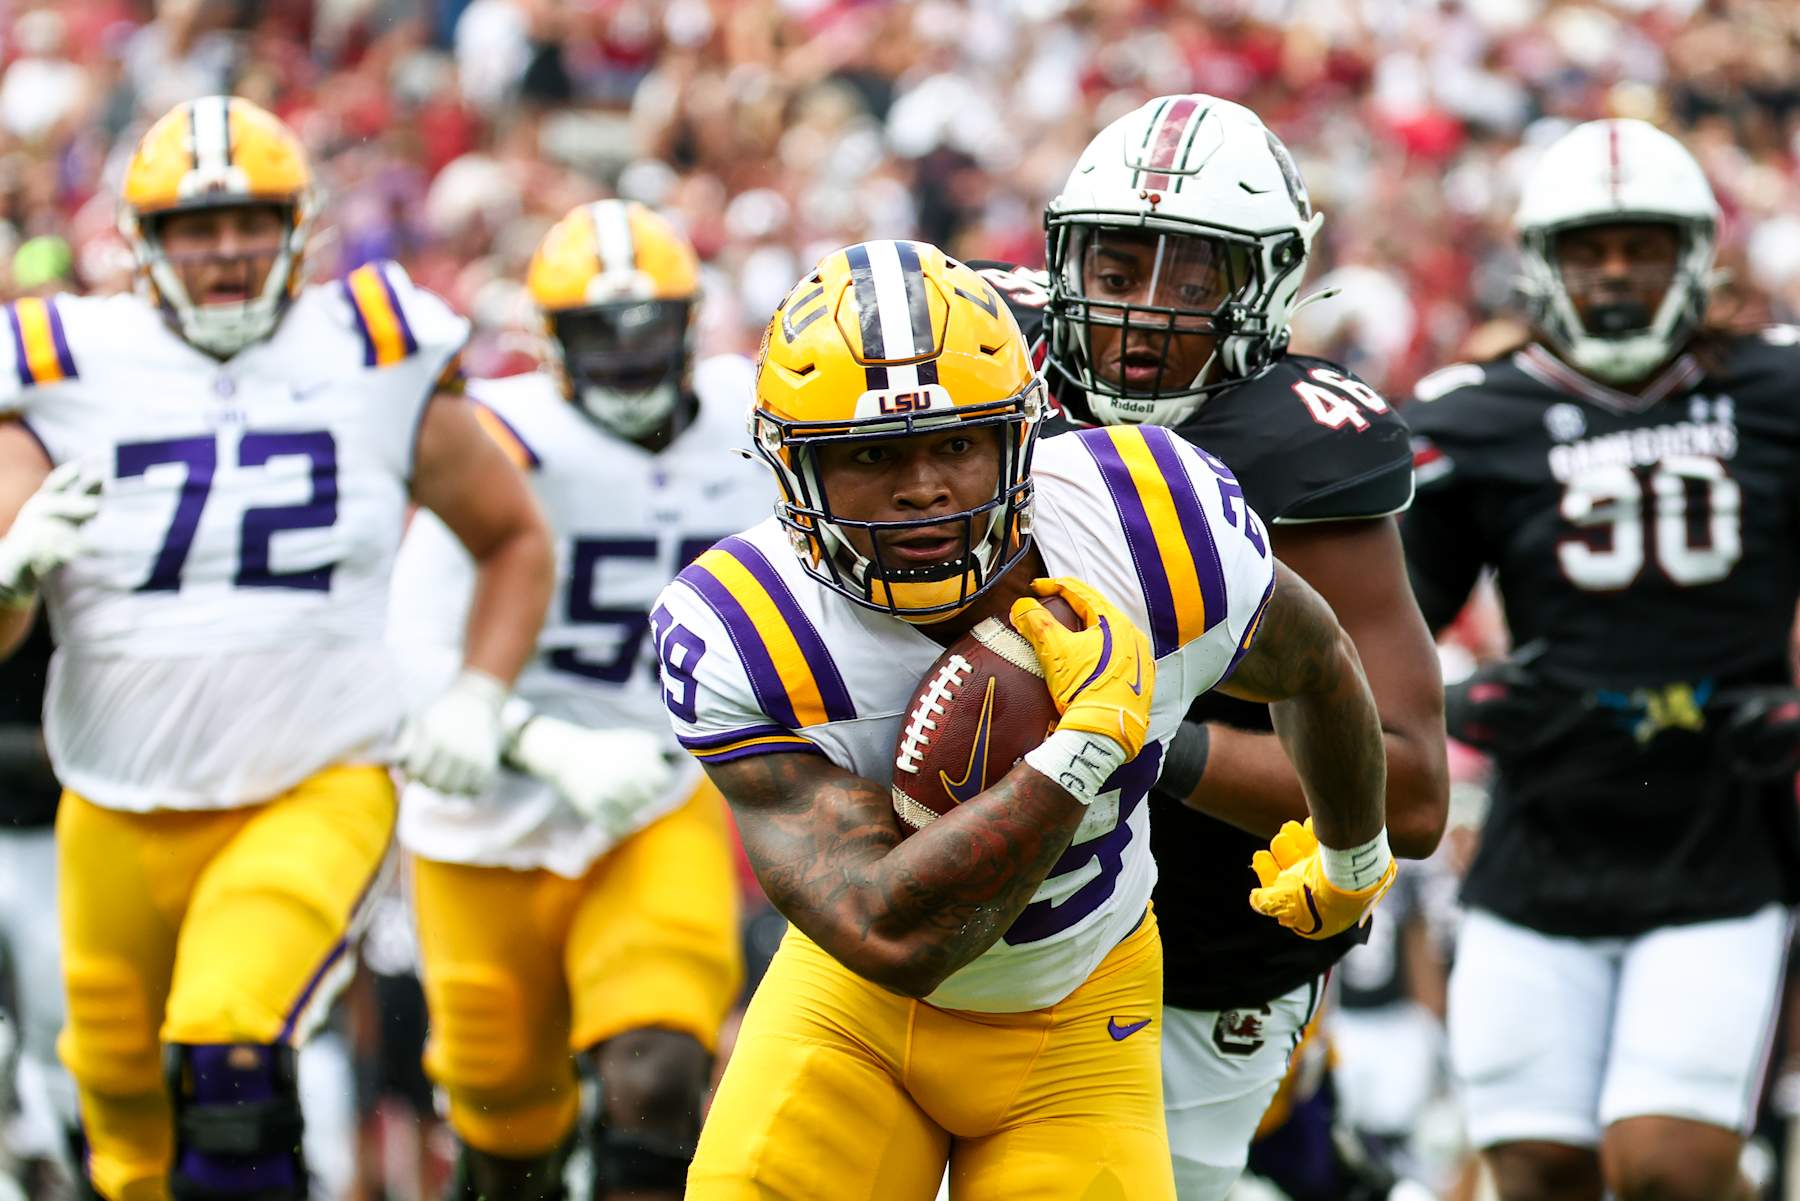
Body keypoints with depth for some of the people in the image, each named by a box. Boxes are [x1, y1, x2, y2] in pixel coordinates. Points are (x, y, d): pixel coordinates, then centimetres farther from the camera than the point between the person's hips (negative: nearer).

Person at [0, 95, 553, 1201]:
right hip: (122, 810, 2)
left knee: (228, 1058, -26)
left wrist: (479, 699, 1)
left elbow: (516, 539, 14)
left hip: (316, 796, -2)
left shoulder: (381, 365, -1)